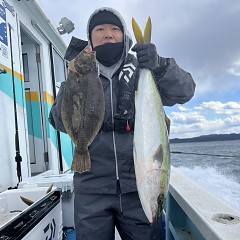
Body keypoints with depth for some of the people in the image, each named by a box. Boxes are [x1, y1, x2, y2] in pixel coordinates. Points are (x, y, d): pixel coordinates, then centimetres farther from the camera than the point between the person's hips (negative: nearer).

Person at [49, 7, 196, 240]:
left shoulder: (142, 71, 3)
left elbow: (185, 91, -6)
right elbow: (62, 123, -5)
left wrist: (159, 66, -23)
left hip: (139, 187, 0)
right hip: (91, 190, 1)